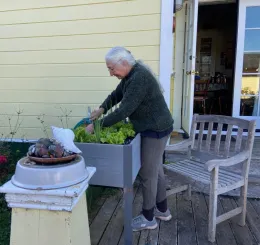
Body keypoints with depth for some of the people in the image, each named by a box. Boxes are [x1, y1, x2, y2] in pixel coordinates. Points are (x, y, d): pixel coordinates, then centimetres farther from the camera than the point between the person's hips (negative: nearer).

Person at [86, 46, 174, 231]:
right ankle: (162, 209, 36)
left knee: (148, 173, 2)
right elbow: (116, 94, 14)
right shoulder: (132, 74, 7)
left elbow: (124, 110, -28)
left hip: (156, 129, -10)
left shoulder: (139, 78, -25)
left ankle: (148, 218, 21)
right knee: (156, 169, 19)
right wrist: (102, 109, -4)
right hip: (153, 128, 10)